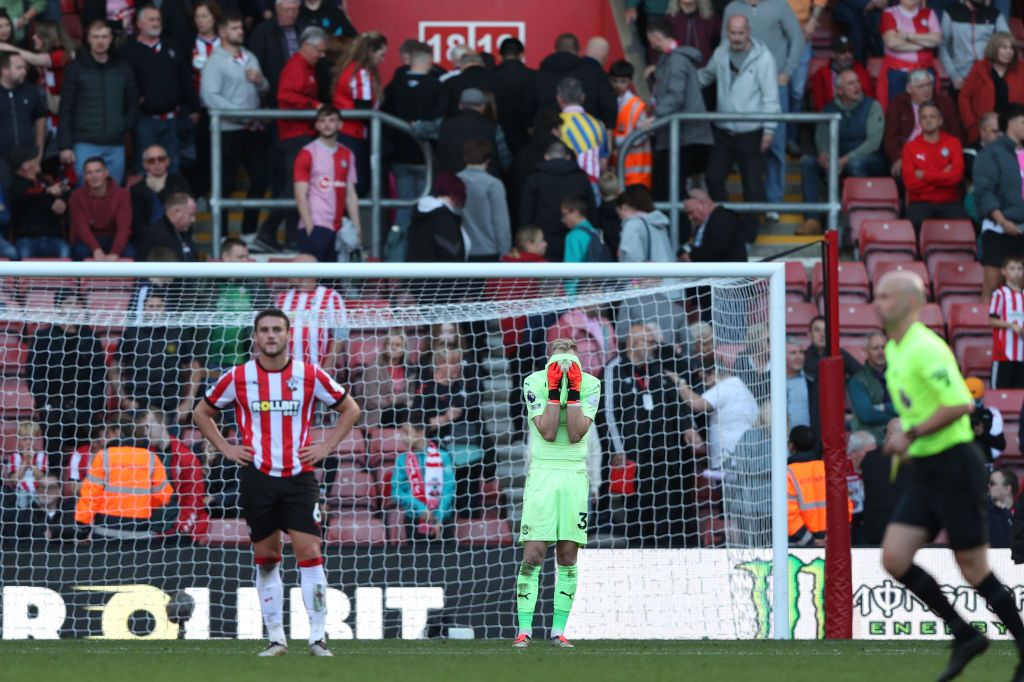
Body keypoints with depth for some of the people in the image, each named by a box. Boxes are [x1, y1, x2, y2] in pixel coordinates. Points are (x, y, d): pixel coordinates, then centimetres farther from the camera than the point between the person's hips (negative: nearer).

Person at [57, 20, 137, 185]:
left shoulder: (123, 68, 9)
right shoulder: (76, 69, 1)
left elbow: (133, 105, 17)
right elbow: (65, 110, -2)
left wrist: (124, 127, 2)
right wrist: (65, 146, -8)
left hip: (115, 147, 3)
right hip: (85, 145, -3)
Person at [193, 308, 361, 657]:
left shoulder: (310, 376, 0)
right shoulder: (238, 377, 1)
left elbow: (350, 409, 12)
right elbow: (201, 412, 15)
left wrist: (325, 447, 2)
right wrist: (226, 448, 4)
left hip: (299, 475, -1)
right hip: (257, 477, 1)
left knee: (309, 553, -9)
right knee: (266, 559, 4)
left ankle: (318, 637, -5)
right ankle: (275, 638, 11)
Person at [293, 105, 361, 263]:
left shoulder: (347, 155, 13)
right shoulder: (308, 154, -1)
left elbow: (351, 194, 14)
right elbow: (301, 195, -6)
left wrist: (356, 226, 6)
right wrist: (310, 227, -13)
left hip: (338, 228, 5)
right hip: (315, 226, -5)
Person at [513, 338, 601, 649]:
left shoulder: (589, 385, -2)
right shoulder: (535, 383, -6)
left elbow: (576, 434, -11)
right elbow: (548, 433, -14)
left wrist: (573, 392, -16)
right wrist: (555, 391, -18)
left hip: (575, 475, 2)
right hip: (542, 473, -2)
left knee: (568, 557, 1)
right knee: (533, 555, -8)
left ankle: (558, 630, 6)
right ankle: (524, 629, -3)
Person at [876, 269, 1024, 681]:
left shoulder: (925, 349, -17)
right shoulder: (893, 350, 13)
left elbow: (960, 403, -25)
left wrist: (911, 434, -20)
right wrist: (905, 426, 10)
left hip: (954, 466, -9)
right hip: (924, 472, 9)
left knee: (974, 570, -4)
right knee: (894, 558, -1)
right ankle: (965, 636, 9)